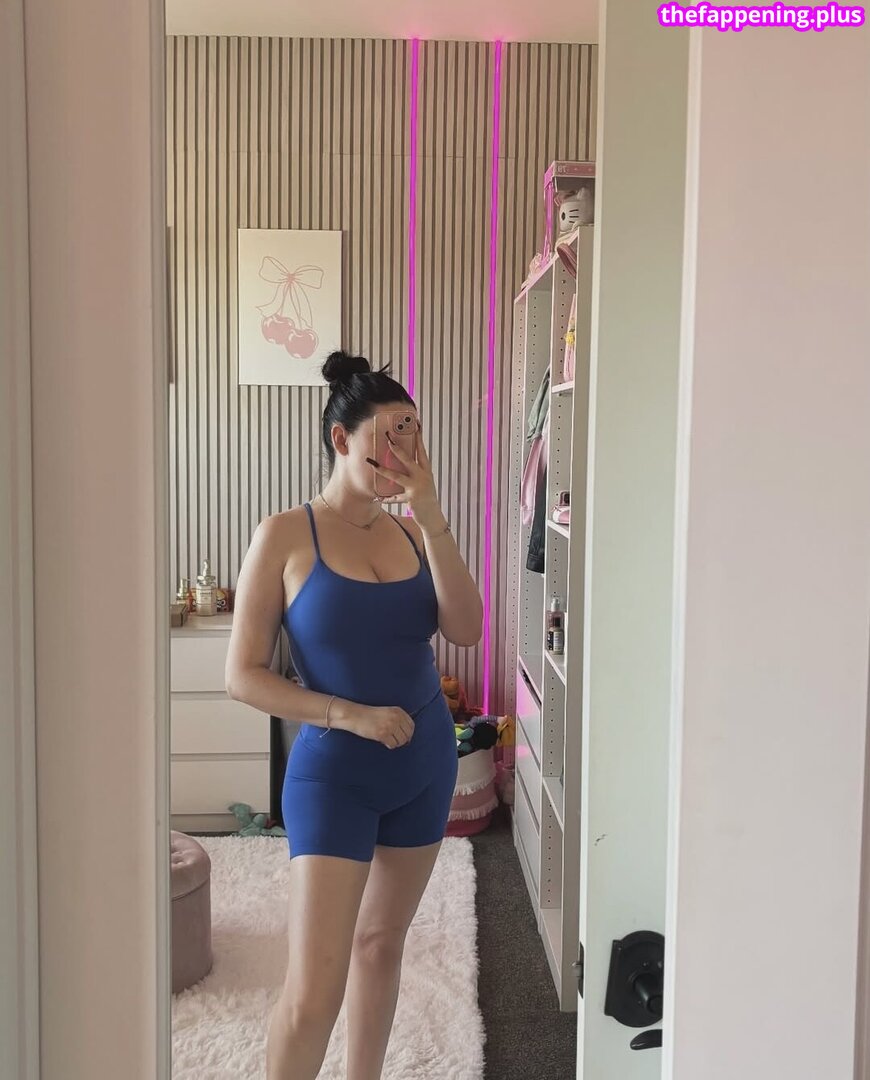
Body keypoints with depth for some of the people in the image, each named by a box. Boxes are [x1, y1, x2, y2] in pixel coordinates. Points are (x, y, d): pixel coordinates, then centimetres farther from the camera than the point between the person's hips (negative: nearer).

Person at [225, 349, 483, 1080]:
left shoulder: (411, 532, 2)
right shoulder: (285, 536, -10)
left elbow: (466, 630, -12)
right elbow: (244, 676, -11)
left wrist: (431, 516, -17)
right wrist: (349, 715, -20)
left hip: (426, 762, 5)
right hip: (332, 773, -4)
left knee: (382, 941, 19)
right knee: (314, 989, -5)